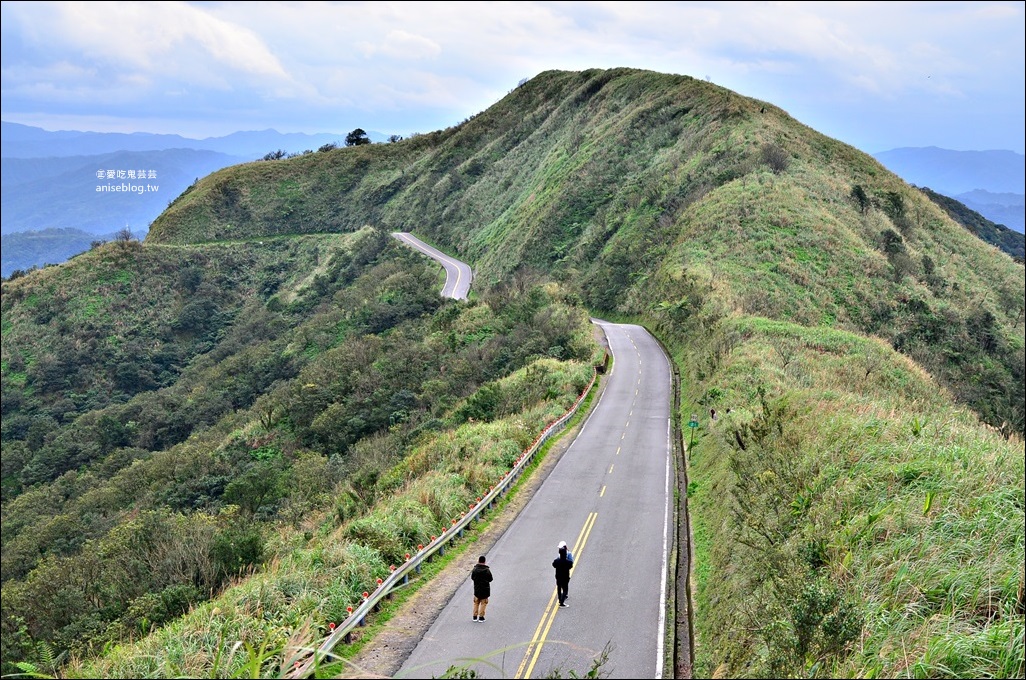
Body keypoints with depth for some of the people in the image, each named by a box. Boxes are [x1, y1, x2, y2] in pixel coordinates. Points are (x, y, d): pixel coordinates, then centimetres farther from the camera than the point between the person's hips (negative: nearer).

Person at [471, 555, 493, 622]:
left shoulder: (475, 569, -10)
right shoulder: (487, 570, -15)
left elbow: (472, 578, 0)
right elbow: (490, 579, -6)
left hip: (477, 589, 2)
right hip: (485, 589, -2)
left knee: (476, 603, 17)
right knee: (483, 603, 9)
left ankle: (475, 616, 19)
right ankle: (481, 617, 8)